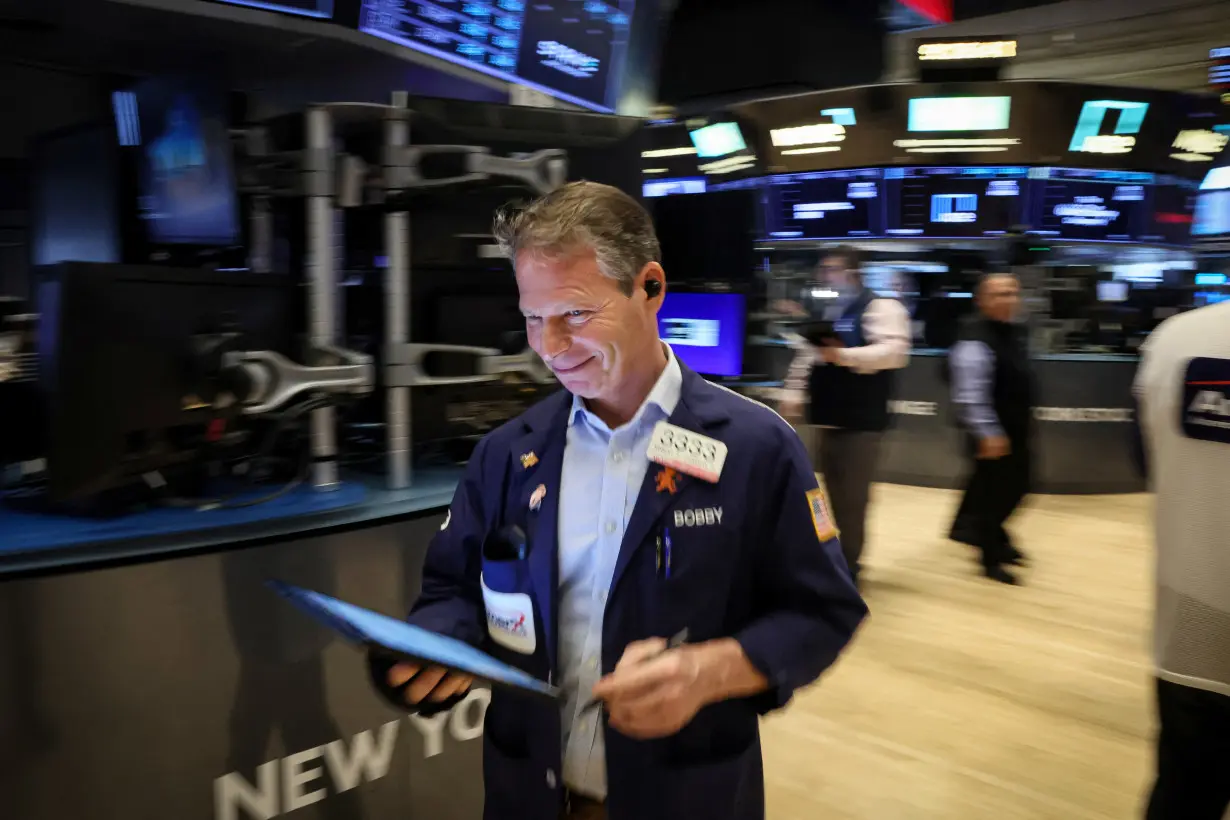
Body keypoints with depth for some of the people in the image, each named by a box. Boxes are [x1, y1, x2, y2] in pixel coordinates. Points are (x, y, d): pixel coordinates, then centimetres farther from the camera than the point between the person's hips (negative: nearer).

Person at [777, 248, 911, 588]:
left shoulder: (881, 307, -8)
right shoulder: (820, 308, 15)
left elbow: (893, 351, -22)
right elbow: (805, 355, 20)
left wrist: (844, 355, -32)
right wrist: (793, 394, 13)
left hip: (861, 419, -7)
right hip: (825, 415, 7)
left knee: (852, 497, -4)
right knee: (835, 495, 16)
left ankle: (847, 566, 8)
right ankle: (844, 558, 30)